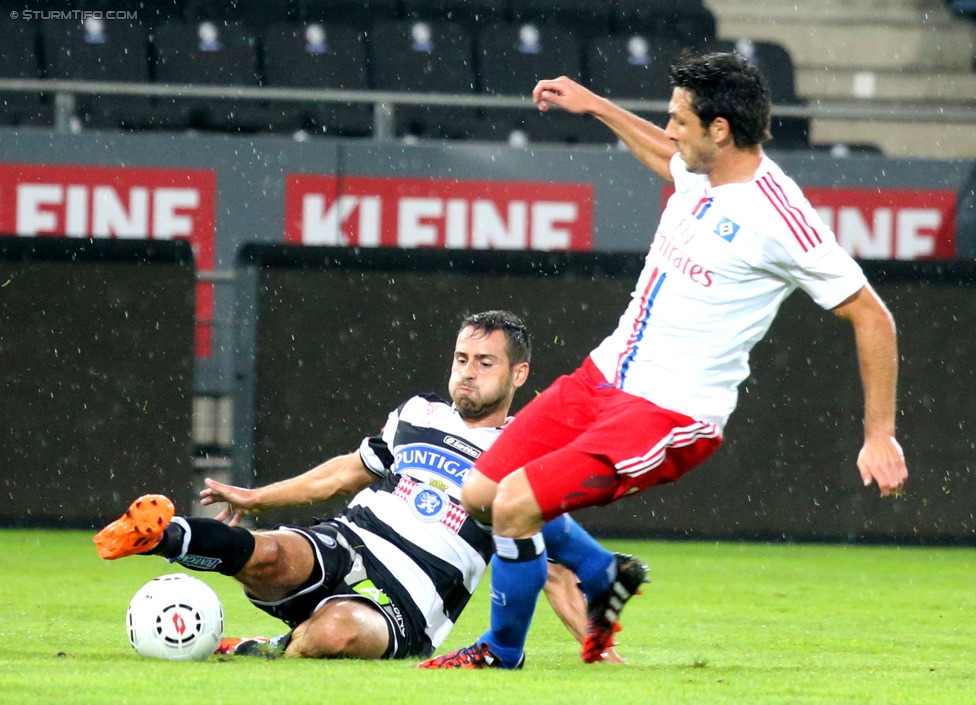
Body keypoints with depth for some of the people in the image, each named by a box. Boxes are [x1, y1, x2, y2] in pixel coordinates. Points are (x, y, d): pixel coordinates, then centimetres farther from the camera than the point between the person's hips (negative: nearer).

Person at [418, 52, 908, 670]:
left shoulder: (778, 218, -21)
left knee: (516, 504, -19)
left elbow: (872, 317, -15)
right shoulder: (702, 173, 3)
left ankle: (503, 650, 8)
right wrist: (595, 107, 34)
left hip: (673, 414, -9)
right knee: (480, 493, 6)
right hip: (603, 378, 9)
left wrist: (880, 436, -15)